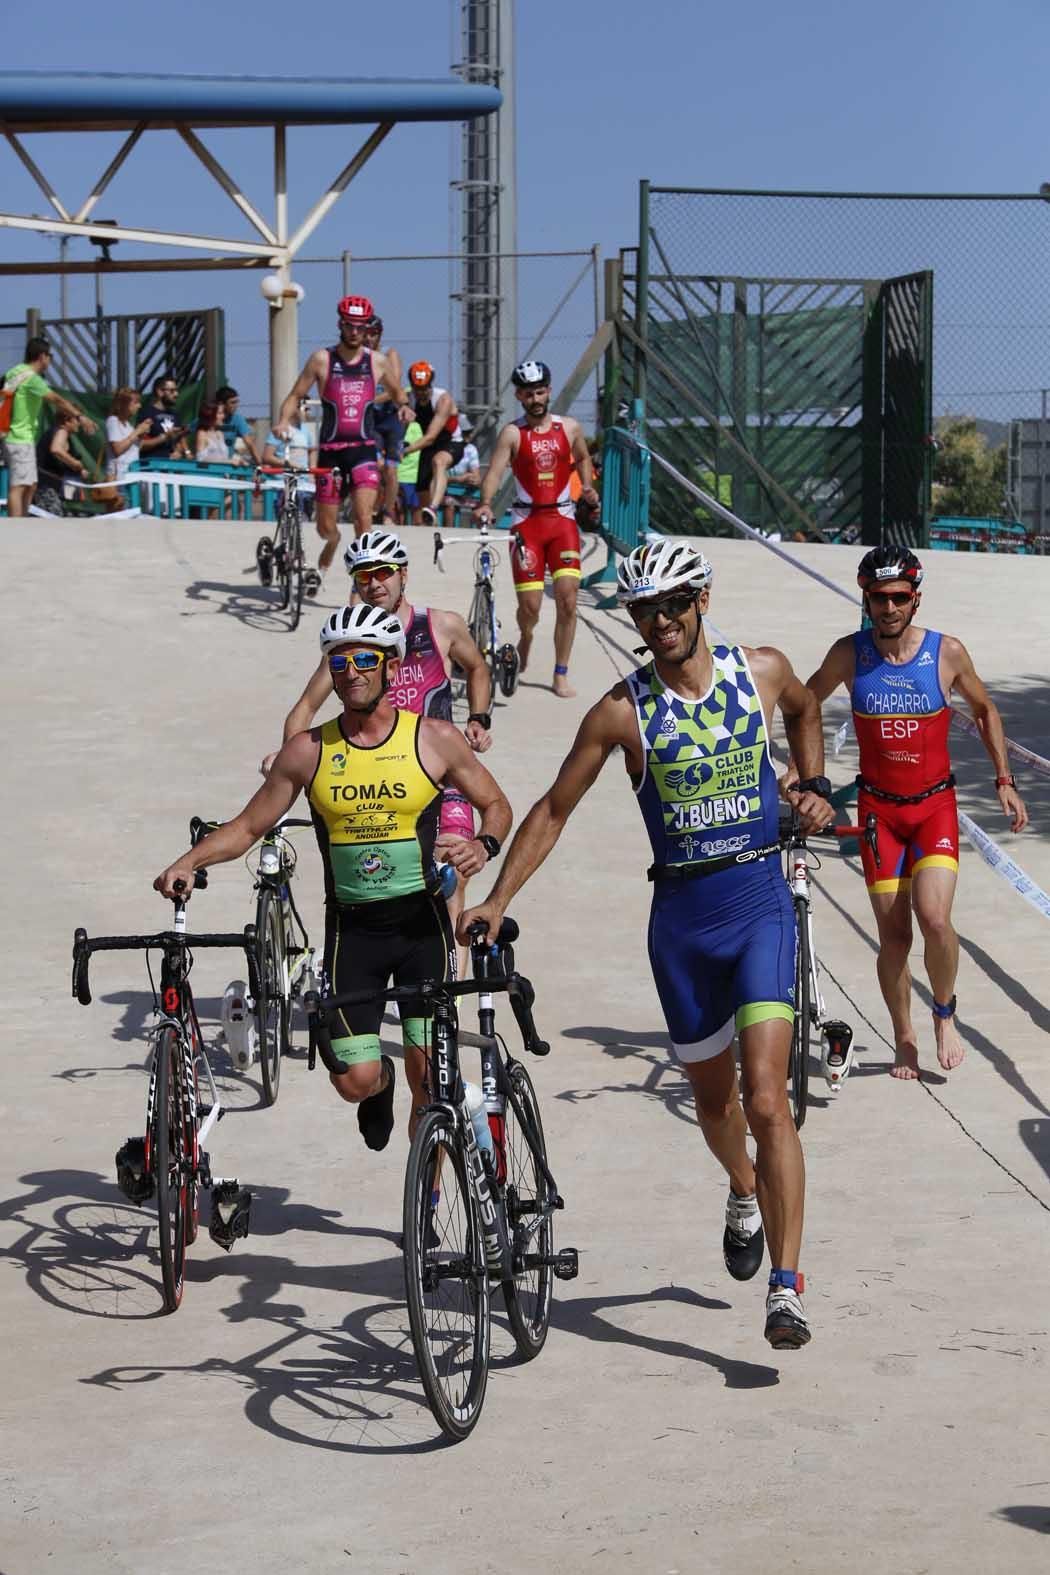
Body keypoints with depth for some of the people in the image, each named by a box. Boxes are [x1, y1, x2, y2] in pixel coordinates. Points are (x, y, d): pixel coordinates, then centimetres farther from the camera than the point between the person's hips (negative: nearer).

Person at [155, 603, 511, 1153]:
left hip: (421, 921, -1)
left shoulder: (434, 739, -2)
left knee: (428, 1071, -8)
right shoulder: (309, 751, 1)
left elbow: (495, 805, 10)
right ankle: (380, 1080, 33)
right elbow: (248, 826, 7)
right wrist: (189, 862, -10)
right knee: (355, 1080, -5)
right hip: (351, 927, 1)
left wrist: (482, 845, -13)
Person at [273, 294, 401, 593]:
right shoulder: (322, 360, 1)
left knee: (363, 517, -20)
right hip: (330, 450, 0)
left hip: (364, 449, 0)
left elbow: (396, 391, 22)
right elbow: (296, 395, 4)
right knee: (326, 527, 7)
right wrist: (283, 421, -15)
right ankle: (323, 566, 39)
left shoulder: (377, 361, 5)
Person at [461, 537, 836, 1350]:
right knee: (713, 1094, 16)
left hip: (761, 902, -1)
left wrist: (816, 785, 11)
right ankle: (745, 1196, 50)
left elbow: (804, 706, 24)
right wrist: (498, 899, -7)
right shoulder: (622, 710, -7)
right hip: (681, 917, 1)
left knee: (766, 1098, -14)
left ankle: (787, 1288, -12)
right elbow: (553, 811, 0)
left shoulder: (762, 668, -2)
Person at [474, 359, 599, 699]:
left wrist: (587, 486, 9)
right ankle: (525, 640, 31)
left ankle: (561, 675, 2)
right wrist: (485, 503, -33)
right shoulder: (512, 433, -4)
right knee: (530, 605, -6)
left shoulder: (570, 428, 5)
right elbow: (495, 470, -16)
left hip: (562, 519, 2)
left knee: (567, 599, -9)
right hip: (526, 522, -2)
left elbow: (582, 458, 26)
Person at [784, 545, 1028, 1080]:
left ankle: (944, 1015, 8)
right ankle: (903, 1039, 19)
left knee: (933, 916, -18)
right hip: (878, 808, 1)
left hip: (935, 805, -1)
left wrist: (1004, 781, 6)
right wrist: (797, 766, -2)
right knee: (893, 932, 1)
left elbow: (985, 710, 10)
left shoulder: (947, 653, -7)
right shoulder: (849, 654, -6)